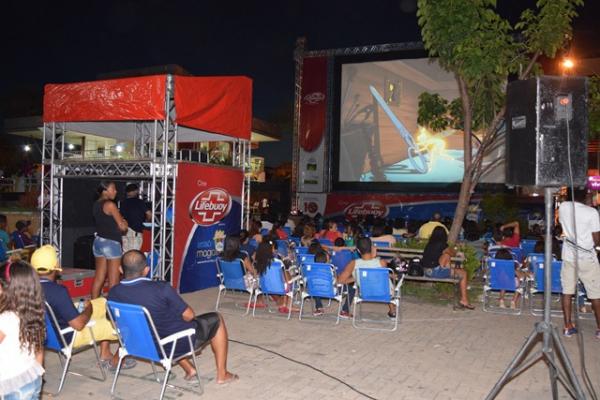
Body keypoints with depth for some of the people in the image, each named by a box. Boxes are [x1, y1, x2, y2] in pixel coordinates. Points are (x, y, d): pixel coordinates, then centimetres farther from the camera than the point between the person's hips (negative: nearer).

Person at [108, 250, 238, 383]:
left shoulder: (114, 293, -14)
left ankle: (189, 370, 36)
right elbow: (189, 315, -17)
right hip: (180, 344, -5)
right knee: (216, 319, 19)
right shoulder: (161, 288, -29)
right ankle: (222, 374, 25)